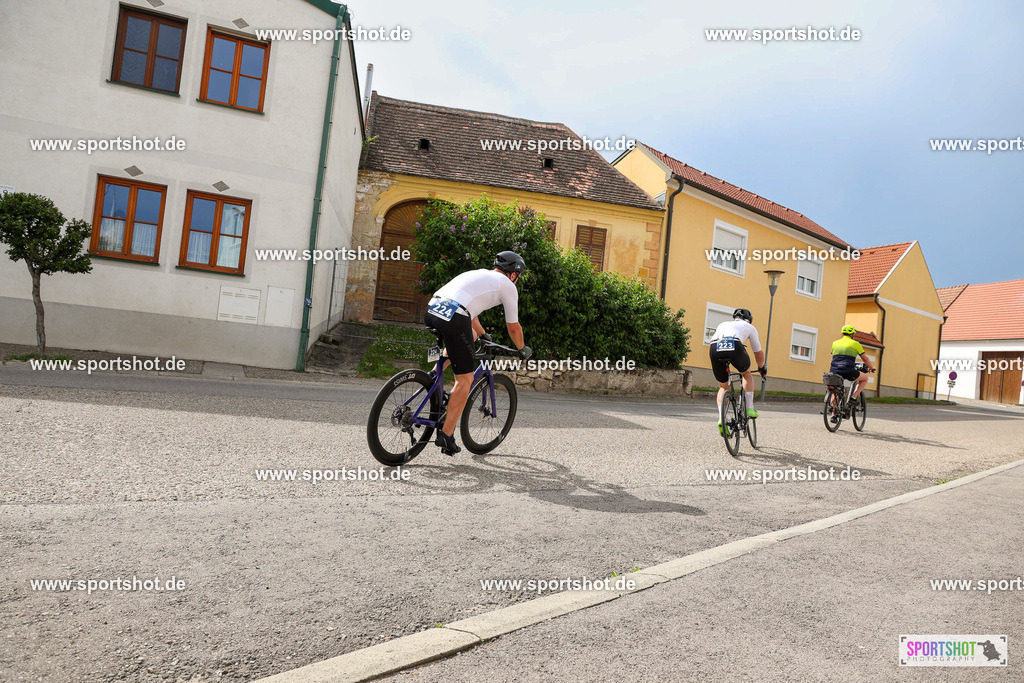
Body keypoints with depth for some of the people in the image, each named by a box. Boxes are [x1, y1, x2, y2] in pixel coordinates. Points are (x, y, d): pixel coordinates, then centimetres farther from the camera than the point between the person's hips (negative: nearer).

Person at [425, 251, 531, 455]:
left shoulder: (478, 274, 33)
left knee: (470, 335, 34)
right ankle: (446, 435, 5)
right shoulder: (508, 285, 14)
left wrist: (483, 335, 60)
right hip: (453, 320, -7)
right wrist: (523, 349, 39)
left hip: (431, 311, 7)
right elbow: (513, 327, 20)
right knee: (465, 379, 6)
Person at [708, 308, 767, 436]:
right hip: (734, 346, -3)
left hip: (715, 348, 3)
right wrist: (762, 368, 58)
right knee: (747, 374, 29)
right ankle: (749, 408, 19)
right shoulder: (750, 327, 33)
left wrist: (714, 368, 56)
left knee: (723, 387, 22)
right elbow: (758, 353, 39)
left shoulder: (723, 324, 41)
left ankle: (721, 418, 5)